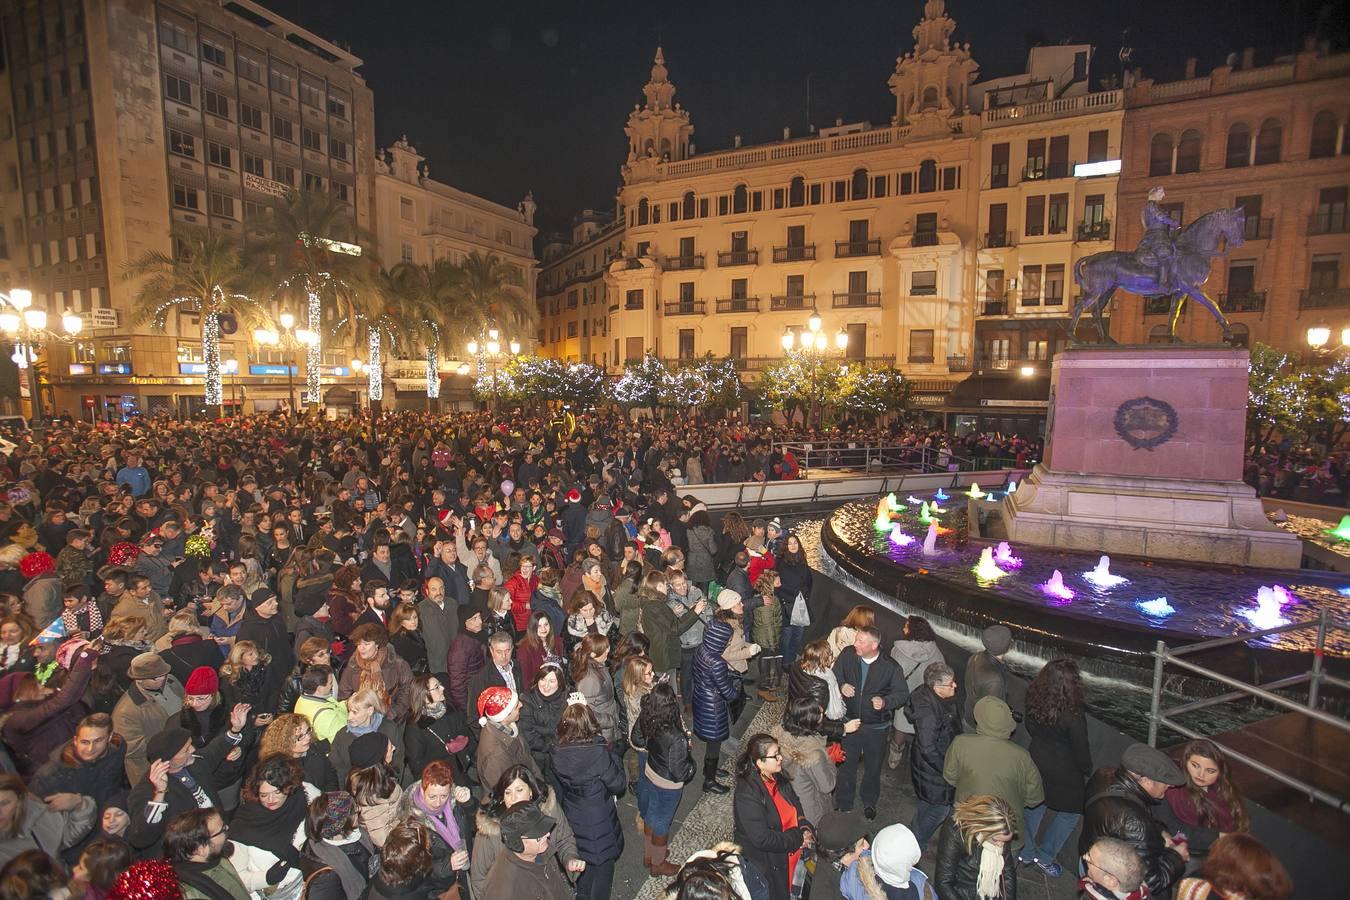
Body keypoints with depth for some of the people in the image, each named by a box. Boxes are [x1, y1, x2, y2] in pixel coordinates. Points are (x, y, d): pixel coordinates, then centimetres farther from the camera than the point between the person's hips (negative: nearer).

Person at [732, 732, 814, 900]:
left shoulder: (777, 778, -4)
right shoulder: (747, 795, -29)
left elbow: (796, 806, 9)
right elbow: (762, 839, -29)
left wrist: (805, 828, -10)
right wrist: (798, 838, -21)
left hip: (792, 855, 7)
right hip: (767, 867, -7)